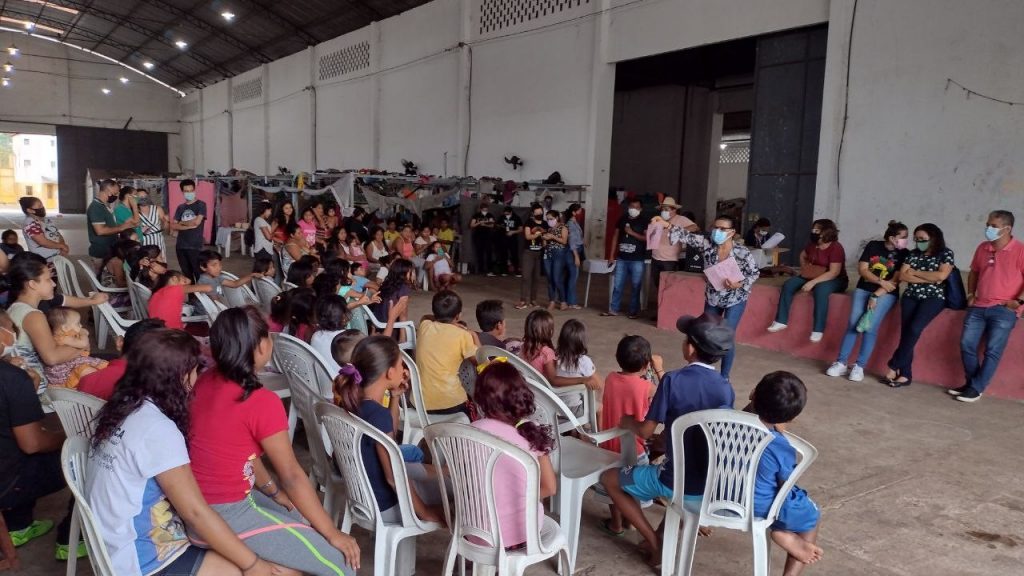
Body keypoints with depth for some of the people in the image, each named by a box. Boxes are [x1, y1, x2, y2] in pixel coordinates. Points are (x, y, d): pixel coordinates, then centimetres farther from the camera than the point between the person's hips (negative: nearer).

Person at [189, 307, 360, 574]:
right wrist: (333, 534, -6)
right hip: (226, 516, -9)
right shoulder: (262, 402, -23)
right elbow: (291, 475, -16)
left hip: (200, 505, 9)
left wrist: (274, 492, 15)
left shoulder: (205, 382, 0)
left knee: (304, 519, 26)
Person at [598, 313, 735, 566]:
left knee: (609, 479, 16)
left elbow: (646, 432, -13)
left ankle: (655, 544, 14)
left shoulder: (673, 380, -18)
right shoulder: (726, 389, -5)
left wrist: (628, 422, 10)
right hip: (714, 483, 5)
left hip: (678, 483, -5)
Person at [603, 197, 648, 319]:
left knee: (635, 287, 2)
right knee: (617, 285, 4)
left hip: (637, 260, -3)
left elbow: (647, 238, -7)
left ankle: (634, 311, 10)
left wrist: (632, 233, -14)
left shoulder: (643, 222, 1)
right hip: (621, 259, 3)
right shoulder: (622, 220, 10)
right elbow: (615, 237, 12)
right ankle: (614, 309, 11)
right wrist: (612, 256, 8)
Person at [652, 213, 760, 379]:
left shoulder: (742, 252, -22)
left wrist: (739, 284, -29)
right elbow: (687, 236, -25)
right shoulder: (707, 244, -15)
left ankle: (724, 377, 11)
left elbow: (755, 273, -11)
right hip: (712, 297, 4)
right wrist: (667, 225, -41)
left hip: (735, 299, -4)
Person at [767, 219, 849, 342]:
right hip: (812, 276, 7)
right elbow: (803, 255, 24)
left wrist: (813, 282, -34)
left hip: (835, 280, -7)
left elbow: (834, 273, -28)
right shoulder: (812, 244, 1)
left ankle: (818, 330, -34)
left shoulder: (836, 248, -20)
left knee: (820, 289, -40)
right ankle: (781, 321, -10)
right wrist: (804, 267, 3)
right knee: (788, 285, -14)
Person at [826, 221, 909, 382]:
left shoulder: (903, 254, -3)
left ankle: (859, 366, -10)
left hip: (886, 294, -2)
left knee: (870, 328, -17)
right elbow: (862, 269, -2)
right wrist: (880, 281, -15)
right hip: (864, 289, 2)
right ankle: (841, 363, -7)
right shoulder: (873, 246, 2)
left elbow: (896, 280, -9)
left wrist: (876, 296, -14)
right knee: (853, 325, -10)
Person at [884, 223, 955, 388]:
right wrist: (929, 279, -6)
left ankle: (894, 367, -16)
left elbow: (941, 276, -13)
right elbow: (902, 276, 3)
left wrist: (915, 272, -4)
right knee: (906, 331, -12)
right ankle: (905, 375, -11)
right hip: (911, 296, 4)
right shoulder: (913, 254, 14)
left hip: (933, 297, -4)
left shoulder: (946, 254, 2)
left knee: (914, 328, -24)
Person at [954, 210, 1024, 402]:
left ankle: (976, 388, -2)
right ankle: (971, 382, 16)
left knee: (993, 351, -7)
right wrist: (970, 294, 14)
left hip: (1004, 310, -6)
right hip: (978, 307, 6)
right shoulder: (982, 248, 10)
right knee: (967, 344, 2)